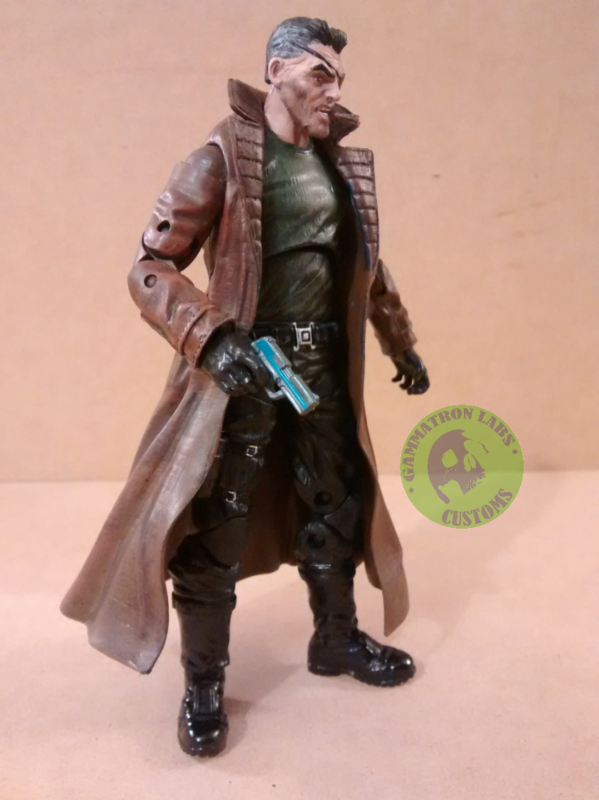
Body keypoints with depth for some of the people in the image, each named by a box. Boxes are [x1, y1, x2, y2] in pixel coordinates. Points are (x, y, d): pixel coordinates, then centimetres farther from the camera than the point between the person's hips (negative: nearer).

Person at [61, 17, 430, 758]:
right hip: (247, 364, -6)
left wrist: (401, 342, 24)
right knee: (215, 531, 1)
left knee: (338, 506, 16)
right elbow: (150, 268, -13)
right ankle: (203, 686, 21)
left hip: (324, 364, 6)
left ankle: (336, 640, 39)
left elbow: (366, 265, 21)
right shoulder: (222, 159, -9)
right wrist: (213, 340, -26)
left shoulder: (344, 163, 9)